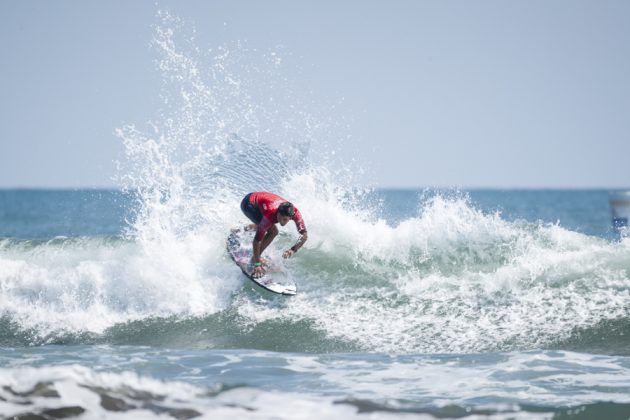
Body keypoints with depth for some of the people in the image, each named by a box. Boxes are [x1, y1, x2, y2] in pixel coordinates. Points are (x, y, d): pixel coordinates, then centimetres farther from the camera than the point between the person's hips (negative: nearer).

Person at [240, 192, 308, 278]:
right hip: (248, 203, -6)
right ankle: (255, 259, -9)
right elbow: (258, 239, -37)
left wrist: (293, 249, -47)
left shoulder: (294, 212, -30)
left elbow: (304, 235, -31)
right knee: (273, 231, -22)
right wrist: (257, 264, -38)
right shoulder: (270, 214, -42)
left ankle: (250, 228, 58)